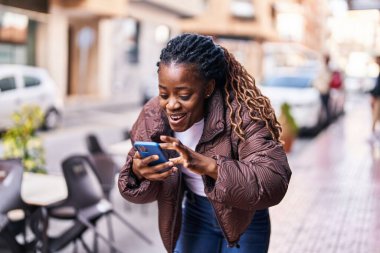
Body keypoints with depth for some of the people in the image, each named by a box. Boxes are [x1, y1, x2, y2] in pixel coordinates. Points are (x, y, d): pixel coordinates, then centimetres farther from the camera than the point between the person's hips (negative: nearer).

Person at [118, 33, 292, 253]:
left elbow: (275, 180, -37)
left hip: (244, 220, -3)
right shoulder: (152, 116, -17)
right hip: (195, 214, 4)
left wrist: (209, 166, -50)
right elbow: (136, 187, -9)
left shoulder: (241, 114, -29)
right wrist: (137, 172, -34)